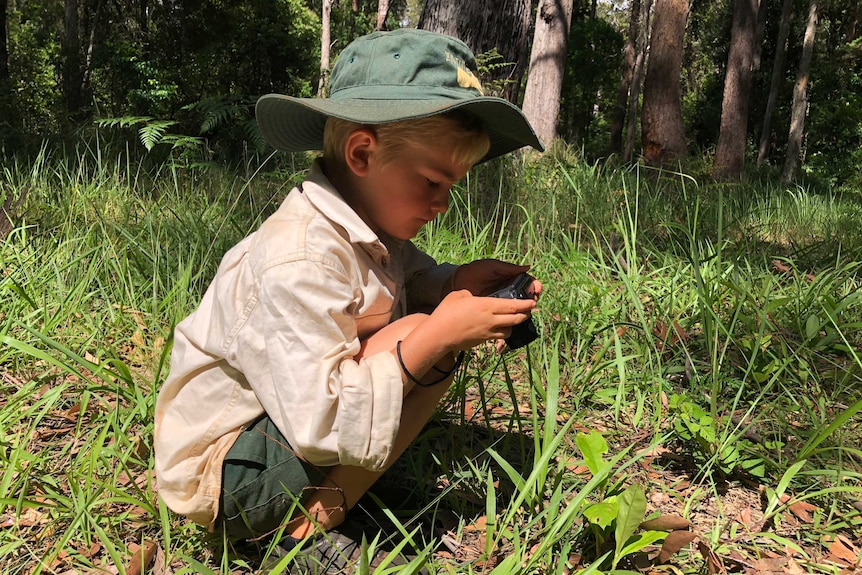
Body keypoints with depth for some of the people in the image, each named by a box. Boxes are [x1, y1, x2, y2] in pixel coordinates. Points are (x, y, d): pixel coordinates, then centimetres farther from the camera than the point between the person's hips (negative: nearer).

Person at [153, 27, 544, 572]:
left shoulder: (370, 223, -2)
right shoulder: (299, 262, -30)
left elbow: (410, 280, 13)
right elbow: (325, 425, -33)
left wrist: (460, 282, -10)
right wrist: (435, 335, -29)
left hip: (301, 422, 9)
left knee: (442, 338, 2)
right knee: (417, 334, -22)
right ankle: (312, 526, -13)